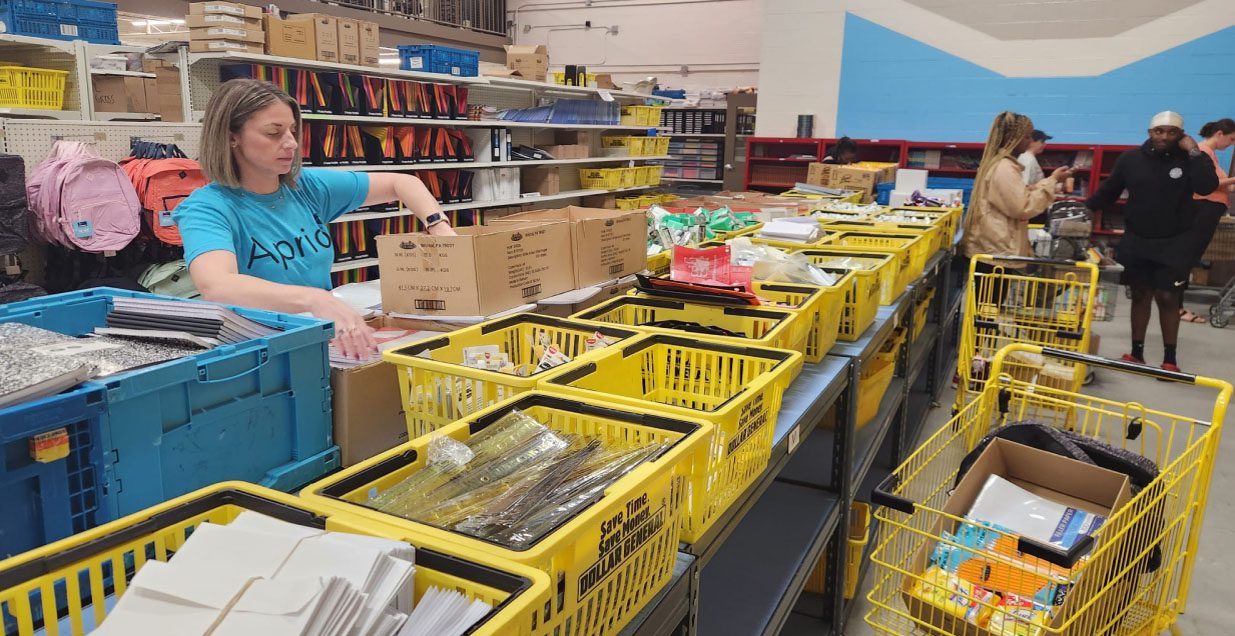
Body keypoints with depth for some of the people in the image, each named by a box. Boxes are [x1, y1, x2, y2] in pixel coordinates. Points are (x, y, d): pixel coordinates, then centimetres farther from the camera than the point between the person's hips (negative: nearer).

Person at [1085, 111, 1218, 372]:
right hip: (1136, 242, 2)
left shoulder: (1188, 160, -5)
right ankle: (1136, 353, 20)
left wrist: (1195, 153, -19)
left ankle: (1170, 358, 9)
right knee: (1140, 296, 10)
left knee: (1168, 299, -1)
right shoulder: (1131, 158, -1)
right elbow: (1107, 192, 7)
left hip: (1173, 244, -2)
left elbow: (1207, 187, -21)